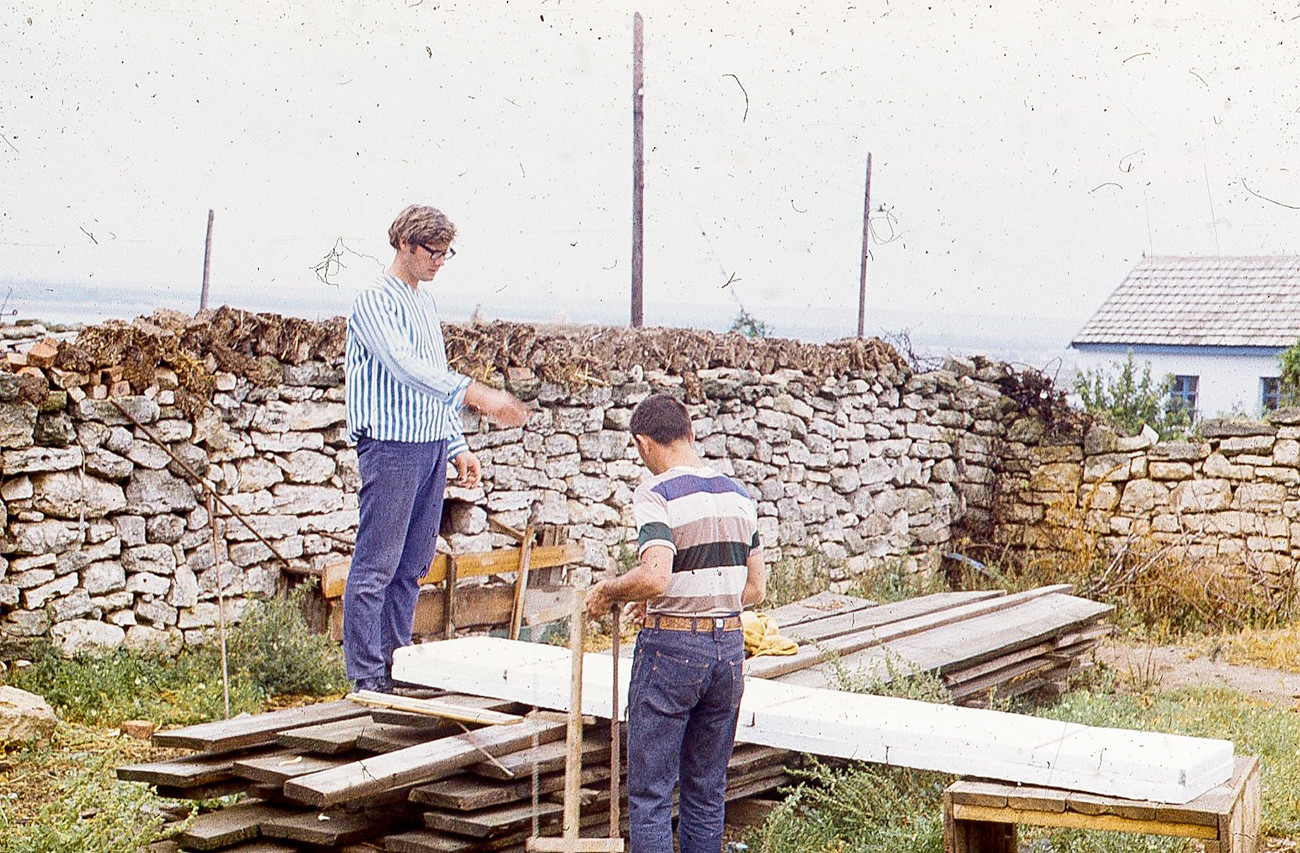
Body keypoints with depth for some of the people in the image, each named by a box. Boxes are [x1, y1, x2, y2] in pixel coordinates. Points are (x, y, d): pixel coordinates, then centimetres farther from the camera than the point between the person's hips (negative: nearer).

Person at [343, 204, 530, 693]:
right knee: (375, 567, -5)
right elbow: (404, 366, -23)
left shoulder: (426, 302, 18)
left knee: (413, 565, 11)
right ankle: (367, 677, -2)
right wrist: (475, 394, -32)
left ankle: (398, 664, 19)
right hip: (391, 445, -8)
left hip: (431, 444, 9)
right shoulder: (375, 300, -9)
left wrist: (457, 446, 17)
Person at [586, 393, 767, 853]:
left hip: (672, 647, -6)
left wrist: (609, 590, -8)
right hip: (730, 645, 6)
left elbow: (655, 576, -26)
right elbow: (755, 588, 12)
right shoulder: (738, 495, 9)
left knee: (649, 794, 2)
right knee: (707, 790, 14)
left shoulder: (657, 493, -12)